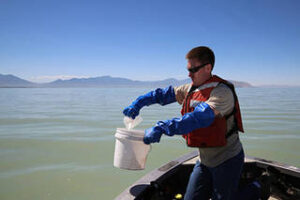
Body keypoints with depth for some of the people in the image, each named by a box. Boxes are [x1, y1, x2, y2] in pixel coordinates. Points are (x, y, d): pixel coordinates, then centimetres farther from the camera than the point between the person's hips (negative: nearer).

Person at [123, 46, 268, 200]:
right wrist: (138, 103, -4)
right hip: (205, 160, 7)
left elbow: (200, 117, -36)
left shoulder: (222, 92, -23)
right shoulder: (190, 89, 1)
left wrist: (161, 128, -42)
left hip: (227, 160, -7)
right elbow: (165, 93, 9)